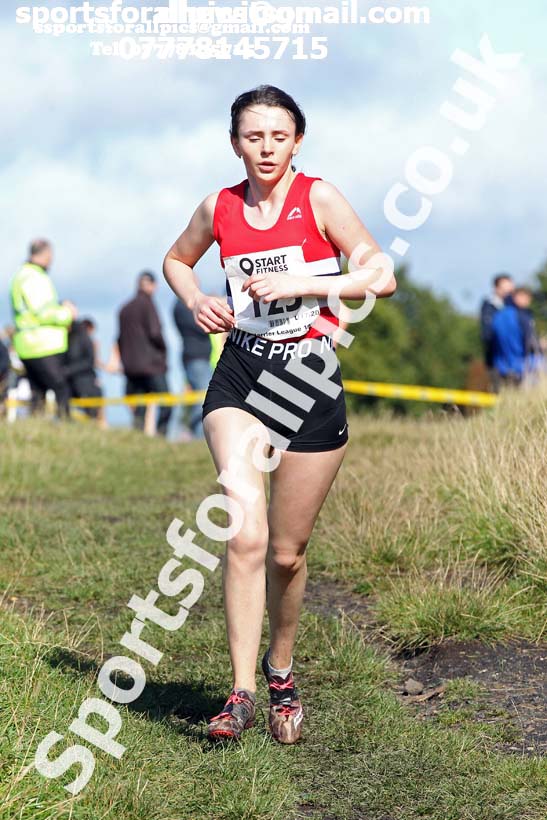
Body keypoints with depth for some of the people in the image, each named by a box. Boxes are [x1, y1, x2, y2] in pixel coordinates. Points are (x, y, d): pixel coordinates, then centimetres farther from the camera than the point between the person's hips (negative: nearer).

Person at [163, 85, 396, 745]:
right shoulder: (220, 208, 6)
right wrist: (196, 301, 5)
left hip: (311, 379, -1)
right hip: (239, 375, 1)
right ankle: (242, 690, -13)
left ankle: (280, 668, 33)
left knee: (287, 553, 6)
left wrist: (298, 284, -16)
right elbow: (176, 259, 25)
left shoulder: (318, 197, -4)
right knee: (247, 531, -19)